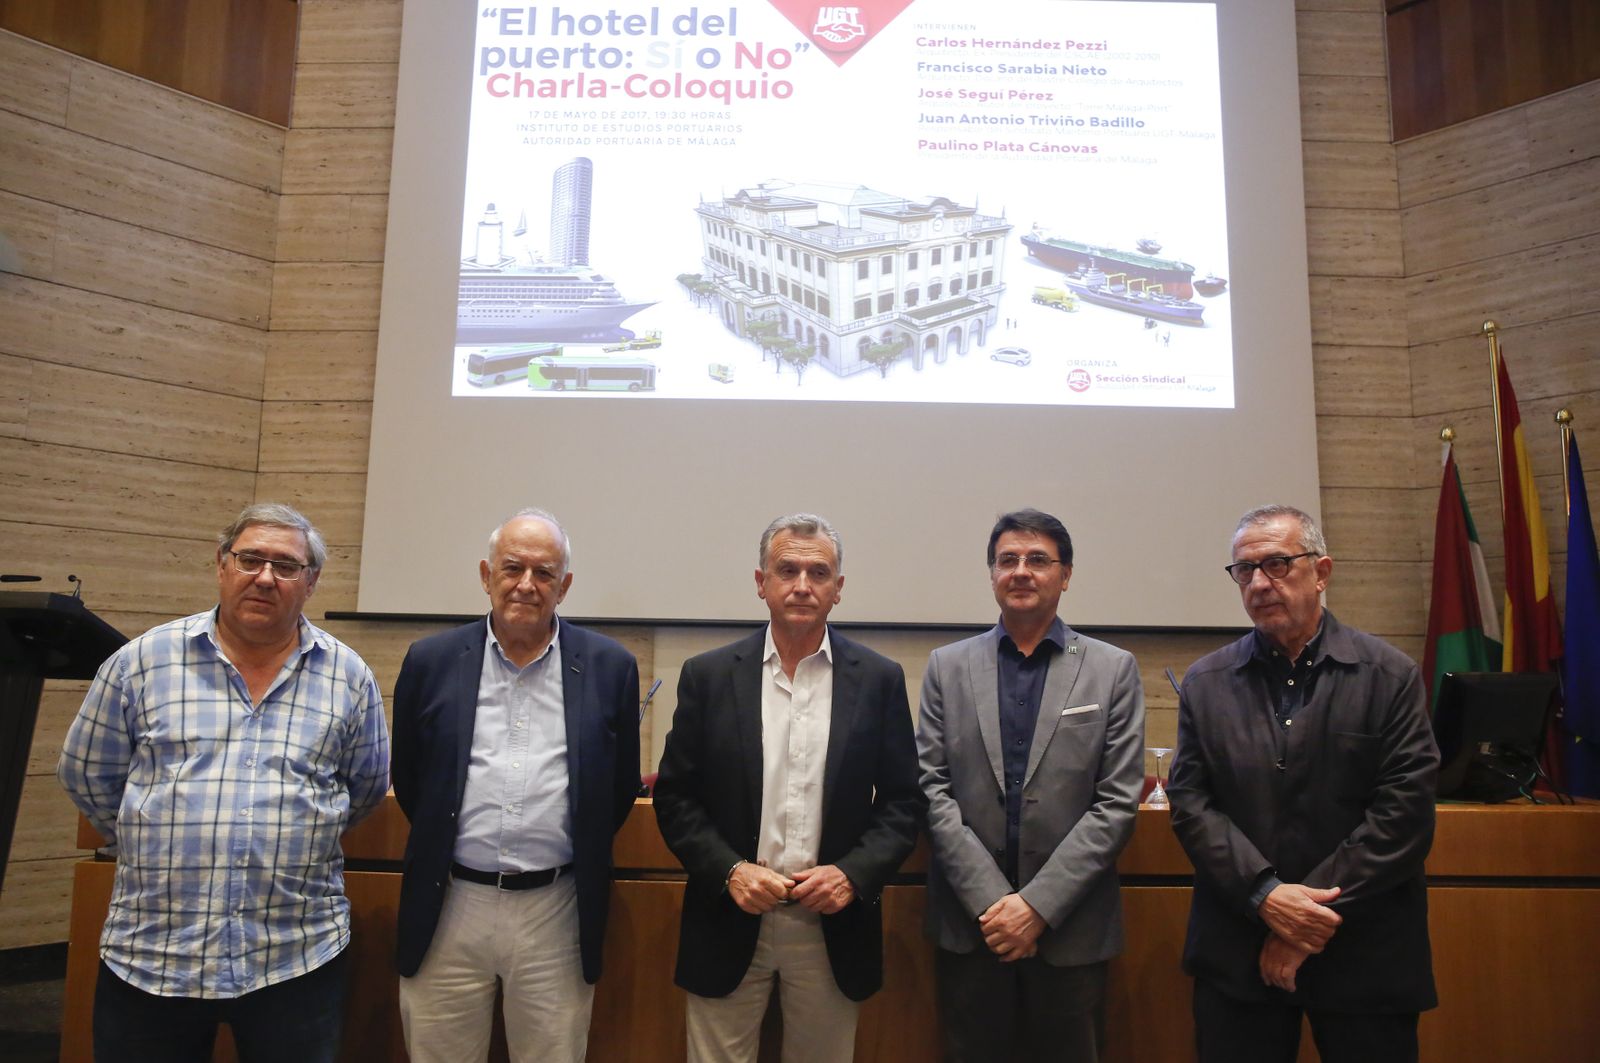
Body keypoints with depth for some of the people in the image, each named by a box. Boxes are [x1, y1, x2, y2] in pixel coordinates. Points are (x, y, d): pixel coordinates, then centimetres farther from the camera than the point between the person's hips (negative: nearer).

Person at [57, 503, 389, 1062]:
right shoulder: (143, 660, 0)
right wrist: (157, 841, 11)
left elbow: (368, 786, 12)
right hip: (150, 958, 0)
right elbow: (86, 773, 10)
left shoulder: (349, 676, 0)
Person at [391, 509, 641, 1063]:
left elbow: (622, 787, 7)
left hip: (556, 914, -1)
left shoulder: (610, 668, -1)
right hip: (448, 912, 1)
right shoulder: (431, 661, 1)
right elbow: (407, 778, 11)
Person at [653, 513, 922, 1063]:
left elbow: (902, 801, 2)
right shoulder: (708, 675, -1)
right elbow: (674, 796, 1)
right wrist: (729, 870, -12)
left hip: (832, 928, 1)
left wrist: (853, 873, -11)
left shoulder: (880, 679, 0)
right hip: (730, 923, 0)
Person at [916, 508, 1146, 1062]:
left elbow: (1117, 803, -5)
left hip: (1071, 928, 0)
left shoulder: (1113, 670, 1)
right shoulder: (947, 667, 4)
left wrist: (1038, 904, -11)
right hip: (969, 923, 1)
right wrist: (991, 900, -10)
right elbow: (932, 788, -2)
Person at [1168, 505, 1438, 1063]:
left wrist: (1315, 911, -13)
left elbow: (1404, 809, -9)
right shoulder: (1206, 682, 4)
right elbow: (1191, 802, -1)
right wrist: (1265, 895, -14)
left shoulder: (1391, 676, -2)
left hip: (1364, 957, -1)